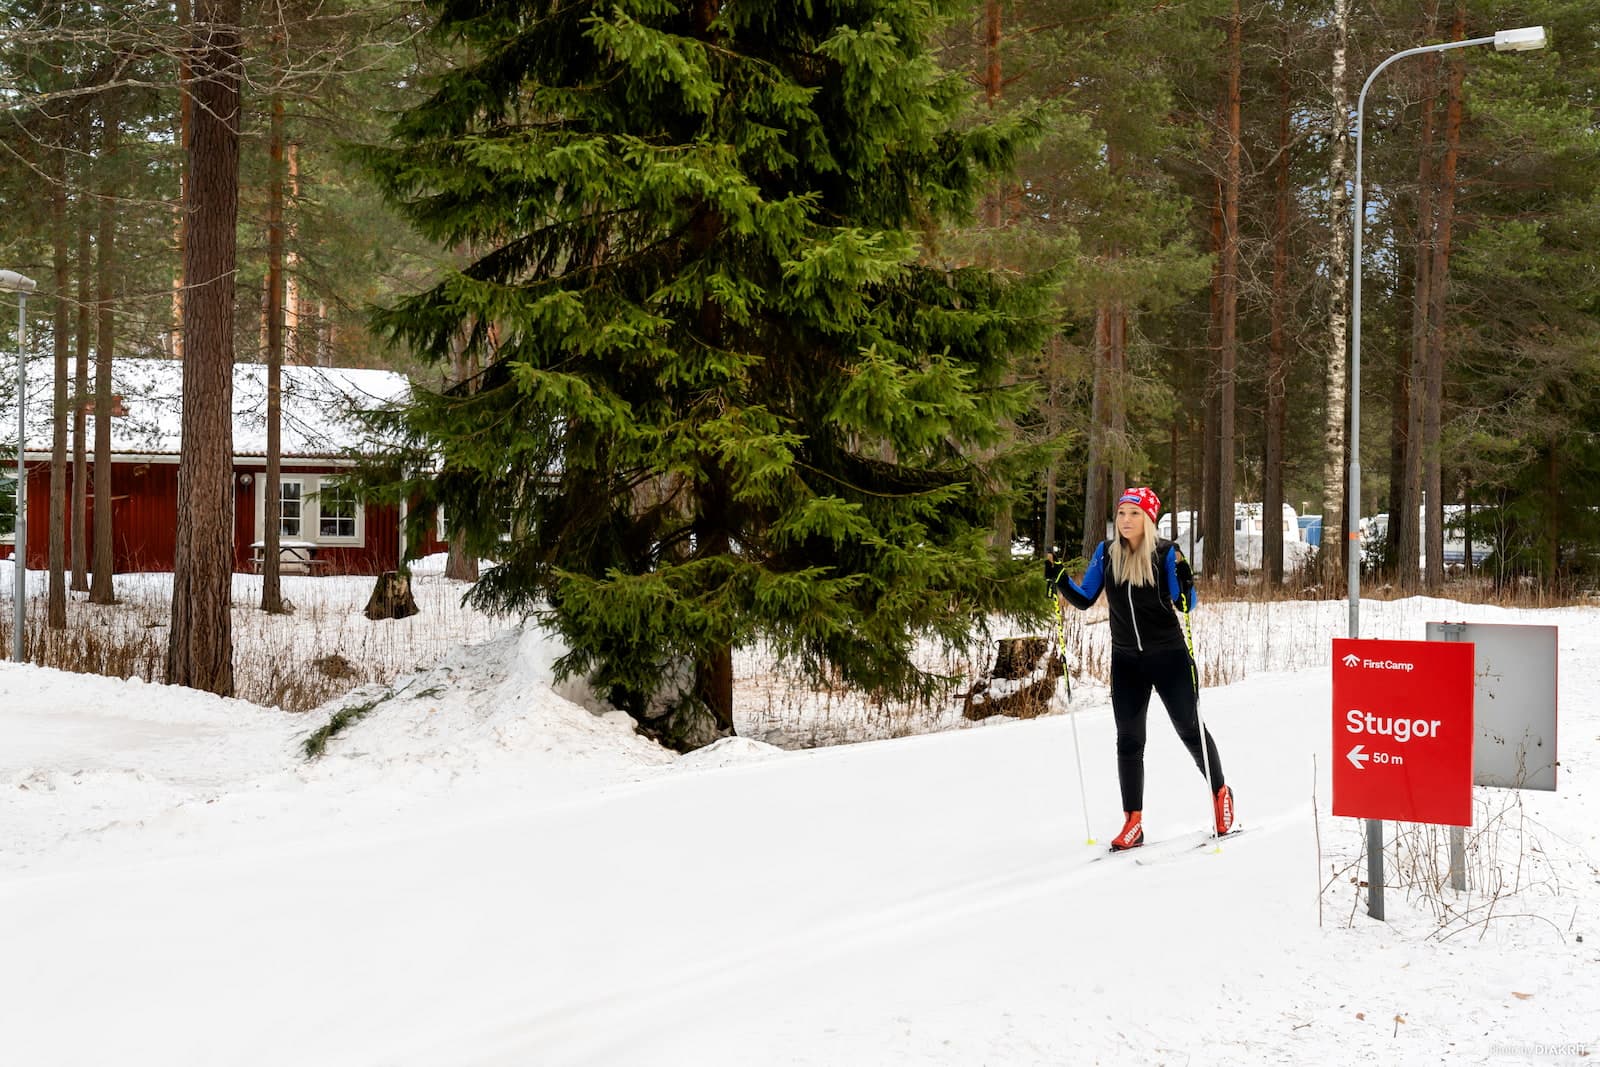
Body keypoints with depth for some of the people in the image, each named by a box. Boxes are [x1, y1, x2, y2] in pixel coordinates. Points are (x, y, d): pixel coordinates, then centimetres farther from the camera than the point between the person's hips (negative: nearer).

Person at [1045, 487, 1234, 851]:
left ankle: (1220, 794, 30)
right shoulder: (1106, 553, 0)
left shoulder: (1166, 553, -10)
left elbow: (1185, 606, -10)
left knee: (1190, 730, 7)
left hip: (1169, 657, -3)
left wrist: (1185, 581, -29)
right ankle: (1133, 824, 7)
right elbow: (1084, 600, 3)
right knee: (1128, 741, 3)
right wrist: (1059, 579, -12)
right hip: (1126, 661, 3)